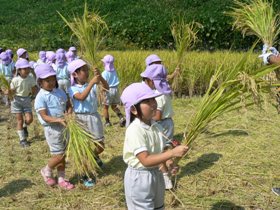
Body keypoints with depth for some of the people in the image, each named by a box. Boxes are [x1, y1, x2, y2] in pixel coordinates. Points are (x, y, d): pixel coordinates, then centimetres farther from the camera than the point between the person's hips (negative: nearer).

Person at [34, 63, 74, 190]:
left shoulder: (60, 92, 3)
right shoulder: (41, 97, -15)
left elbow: (68, 105, 9)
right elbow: (44, 117, -21)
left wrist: (69, 113, -13)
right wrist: (58, 120, -36)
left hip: (64, 126, 6)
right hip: (52, 128, -6)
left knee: (63, 154, 13)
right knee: (59, 155, -1)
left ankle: (61, 179, 27)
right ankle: (46, 171, 28)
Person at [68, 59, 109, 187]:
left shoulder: (92, 85, 3)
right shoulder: (73, 89, -9)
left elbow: (106, 87, -8)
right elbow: (81, 97, -28)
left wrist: (100, 77, -23)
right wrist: (91, 83, -32)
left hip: (94, 117, 4)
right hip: (81, 119, -4)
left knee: (100, 146, 11)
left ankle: (95, 156, 48)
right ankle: (86, 175, 19)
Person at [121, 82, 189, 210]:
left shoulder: (156, 127, -2)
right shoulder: (134, 130, -26)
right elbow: (146, 160, -30)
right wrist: (172, 153, -32)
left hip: (156, 174, 8)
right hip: (139, 178, -8)